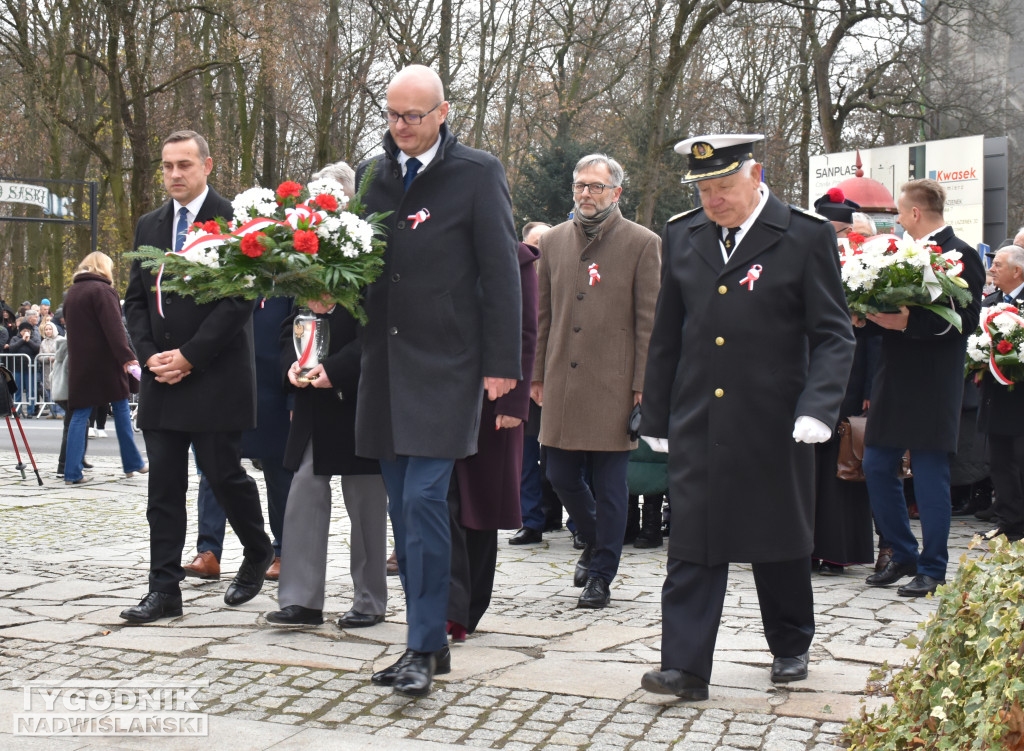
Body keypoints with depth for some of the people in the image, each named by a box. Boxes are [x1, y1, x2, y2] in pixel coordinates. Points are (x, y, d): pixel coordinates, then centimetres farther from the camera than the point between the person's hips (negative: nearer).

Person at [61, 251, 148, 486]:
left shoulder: (71, 292, 13)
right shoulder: (102, 290, -10)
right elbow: (113, 328, -19)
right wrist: (127, 358, -23)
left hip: (80, 363, 6)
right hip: (105, 361, -6)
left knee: (80, 414, 4)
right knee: (121, 409, 7)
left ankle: (72, 472, -2)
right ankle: (132, 464, 13)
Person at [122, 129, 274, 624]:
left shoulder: (231, 220, -6)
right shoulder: (149, 226, 14)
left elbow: (239, 300, -12)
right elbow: (135, 299, 15)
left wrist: (189, 356, -14)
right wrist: (151, 356, -1)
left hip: (215, 377, -6)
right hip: (162, 378, 6)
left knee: (223, 474, 0)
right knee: (163, 486, 5)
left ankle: (258, 553, 27)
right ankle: (164, 591, 10)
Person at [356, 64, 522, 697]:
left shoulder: (478, 173, -3)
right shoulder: (372, 173, 13)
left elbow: (501, 272, -5)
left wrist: (502, 363, -10)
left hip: (446, 365, -6)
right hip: (387, 365, 6)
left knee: (424, 499, -12)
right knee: (404, 509, 9)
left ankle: (425, 648, -3)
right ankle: (429, 640, 20)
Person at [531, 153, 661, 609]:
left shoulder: (642, 244, -2)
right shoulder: (553, 241, 11)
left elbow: (648, 321, -3)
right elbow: (543, 314, 15)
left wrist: (642, 386, -8)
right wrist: (537, 375, 12)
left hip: (613, 384, -4)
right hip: (562, 383, 4)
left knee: (609, 485, 2)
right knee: (561, 476, 9)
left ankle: (601, 576, 15)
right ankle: (596, 541, 35)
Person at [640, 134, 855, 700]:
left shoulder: (807, 237, -6)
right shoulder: (681, 235, 7)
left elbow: (833, 335, -7)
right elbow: (667, 335, 12)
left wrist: (818, 408, -20)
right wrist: (657, 416, 10)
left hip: (773, 422, -2)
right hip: (697, 422, 2)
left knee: (780, 539, 12)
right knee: (693, 544, -2)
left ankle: (791, 647, 33)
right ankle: (684, 666, 0)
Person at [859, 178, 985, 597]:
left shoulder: (959, 255, -9)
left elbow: (966, 320, -17)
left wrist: (908, 322, -23)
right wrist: (869, 317, 0)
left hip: (932, 385, -8)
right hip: (893, 380, 8)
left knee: (930, 476, -2)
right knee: (877, 469, 9)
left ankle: (932, 570, 9)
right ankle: (903, 557, 23)